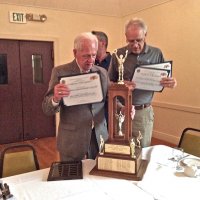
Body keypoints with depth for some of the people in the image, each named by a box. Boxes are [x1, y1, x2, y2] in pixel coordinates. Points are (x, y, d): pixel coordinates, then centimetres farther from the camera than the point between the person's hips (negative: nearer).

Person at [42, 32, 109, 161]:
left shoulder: (102, 72, 4)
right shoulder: (60, 72, -8)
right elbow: (47, 109, -10)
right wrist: (55, 98, -32)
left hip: (100, 138, 4)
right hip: (71, 141, -3)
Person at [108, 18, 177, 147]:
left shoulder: (156, 53, 2)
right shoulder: (118, 54, 0)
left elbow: (165, 80, 8)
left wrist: (172, 83, -15)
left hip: (144, 112, 0)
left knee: (143, 149, 11)